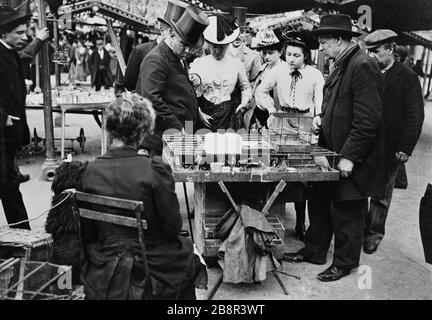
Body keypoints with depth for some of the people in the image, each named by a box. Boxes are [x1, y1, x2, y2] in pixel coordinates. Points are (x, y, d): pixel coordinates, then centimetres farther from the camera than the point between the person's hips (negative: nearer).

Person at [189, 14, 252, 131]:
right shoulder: (198, 63, 5)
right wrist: (198, 113, -15)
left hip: (229, 116, 1)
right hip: (205, 116, 0)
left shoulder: (236, 65, 8)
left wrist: (244, 103, 5)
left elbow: (246, 88, 22)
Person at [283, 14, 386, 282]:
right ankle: (314, 251, 36)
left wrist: (349, 157, -22)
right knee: (320, 204, 19)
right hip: (332, 151, 9)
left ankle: (345, 262, 28)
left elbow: (368, 119, -23)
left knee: (347, 214, 8)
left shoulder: (363, 66, -20)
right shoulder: (341, 64, 10)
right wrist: (322, 117, 3)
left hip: (351, 161, -9)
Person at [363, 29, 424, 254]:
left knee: (381, 193, 8)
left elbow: (414, 117, -6)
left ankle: (374, 233, 22)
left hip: (389, 149, -3)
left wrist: (405, 149, -13)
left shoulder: (408, 78, -4)